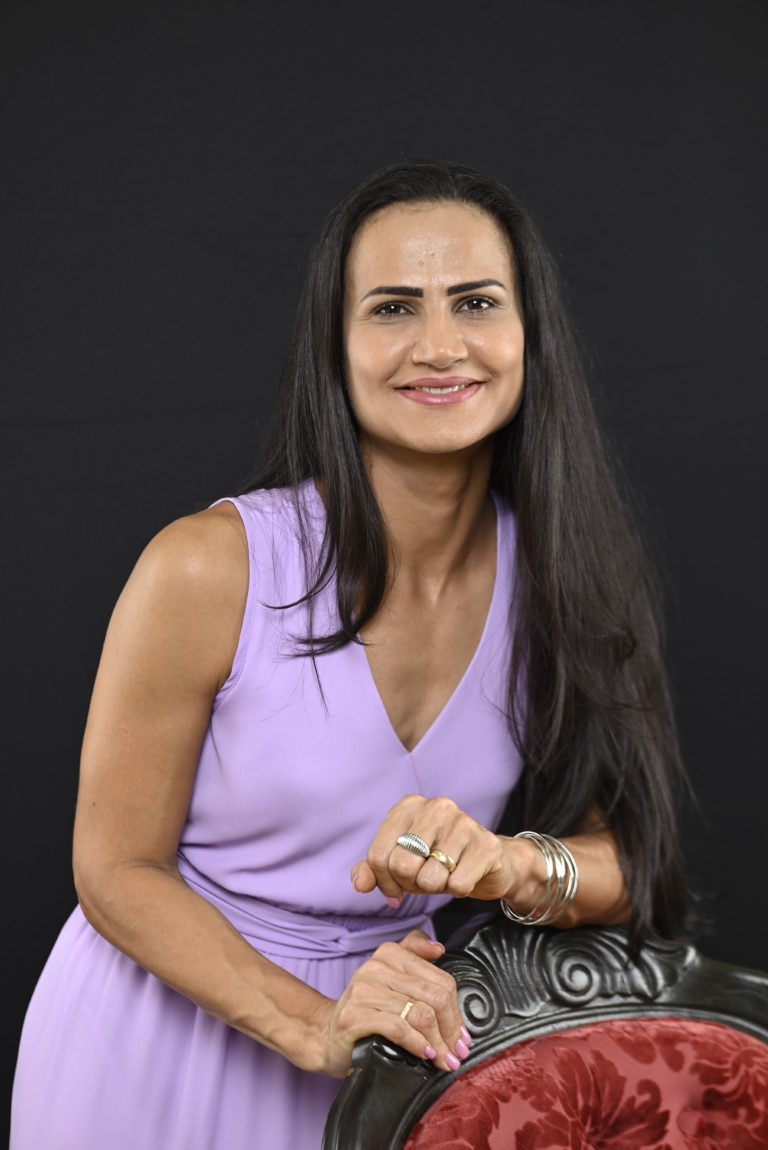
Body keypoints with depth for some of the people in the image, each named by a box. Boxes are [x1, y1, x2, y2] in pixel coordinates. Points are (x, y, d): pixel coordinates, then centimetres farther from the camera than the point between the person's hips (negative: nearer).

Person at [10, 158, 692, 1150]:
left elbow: (629, 861, -7)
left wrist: (517, 866, -28)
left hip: (403, 1036, 3)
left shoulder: (560, 574, -10)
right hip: (168, 1022, -3)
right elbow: (117, 869, -14)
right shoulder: (210, 568, -22)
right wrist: (314, 1026, -25)